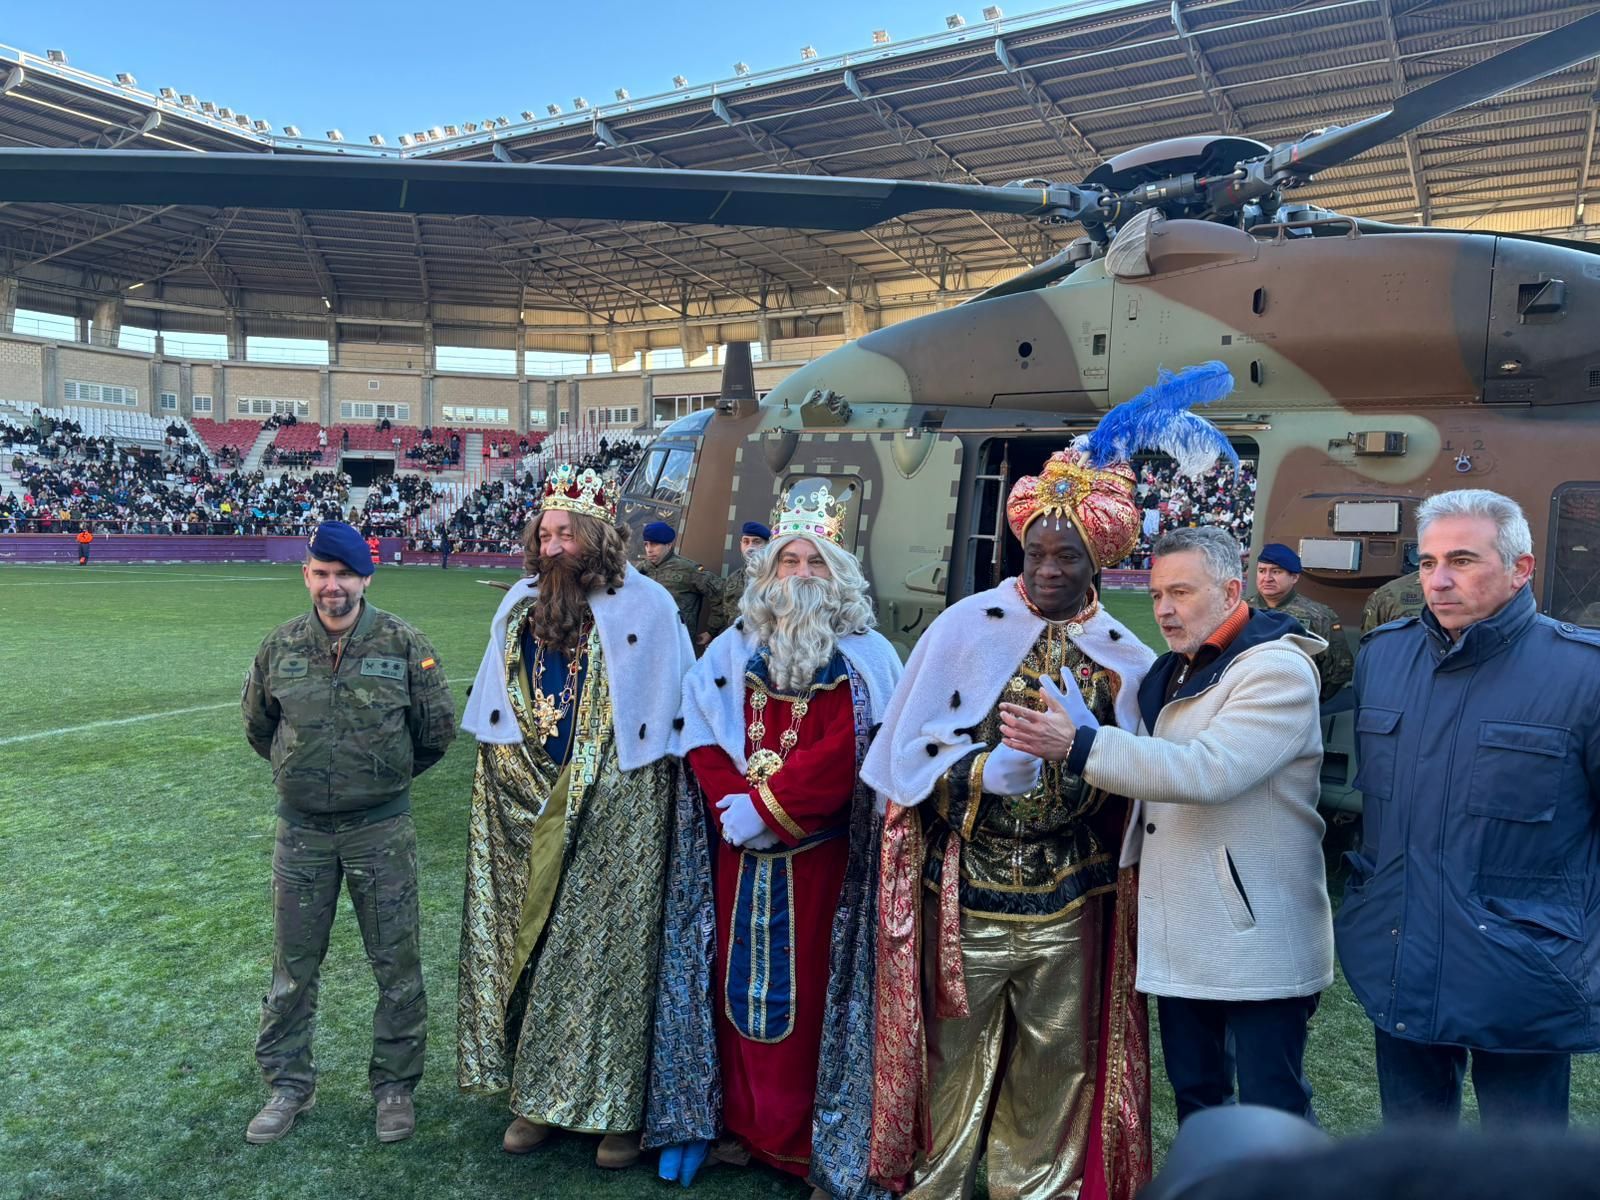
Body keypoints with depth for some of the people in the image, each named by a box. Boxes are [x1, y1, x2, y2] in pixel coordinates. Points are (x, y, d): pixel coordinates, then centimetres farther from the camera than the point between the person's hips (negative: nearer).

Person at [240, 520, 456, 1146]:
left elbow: (437, 728, 2)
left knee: (396, 964, 6)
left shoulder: (403, 643, -9)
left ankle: (395, 1084, 23)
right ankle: (289, 1084, 30)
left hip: (381, 828, -2)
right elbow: (258, 725, 16)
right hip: (301, 829, 2)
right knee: (293, 965, 13)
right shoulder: (280, 646, -1)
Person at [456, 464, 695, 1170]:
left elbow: (674, 714, -2)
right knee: (523, 943, 9)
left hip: (615, 816, -4)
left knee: (609, 944, 1)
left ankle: (618, 1107, 16)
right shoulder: (519, 606, 7)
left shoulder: (647, 607, -7)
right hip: (521, 812, 5)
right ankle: (537, 1095, 24)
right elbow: (494, 715, 16)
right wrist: (498, 783, 14)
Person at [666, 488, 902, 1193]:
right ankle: (745, 1123, 25)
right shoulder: (734, 649, 7)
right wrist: (732, 806, -12)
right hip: (742, 847, 3)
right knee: (741, 977, 10)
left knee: (806, 984, 2)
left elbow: (846, 752, -14)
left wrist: (766, 808, -17)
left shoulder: (865, 655, -3)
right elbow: (702, 738, 3)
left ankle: (804, 1138, 16)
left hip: (819, 850, -3)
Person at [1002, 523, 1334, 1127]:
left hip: (1256, 939, -8)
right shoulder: (1171, 673, 14)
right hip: (1180, 937, 8)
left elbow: (1208, 770, -27)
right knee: (1195, 1095, 18)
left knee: (1274, 1111, 1)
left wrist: (1078, 746, -30)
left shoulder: (1278, 669, -13)